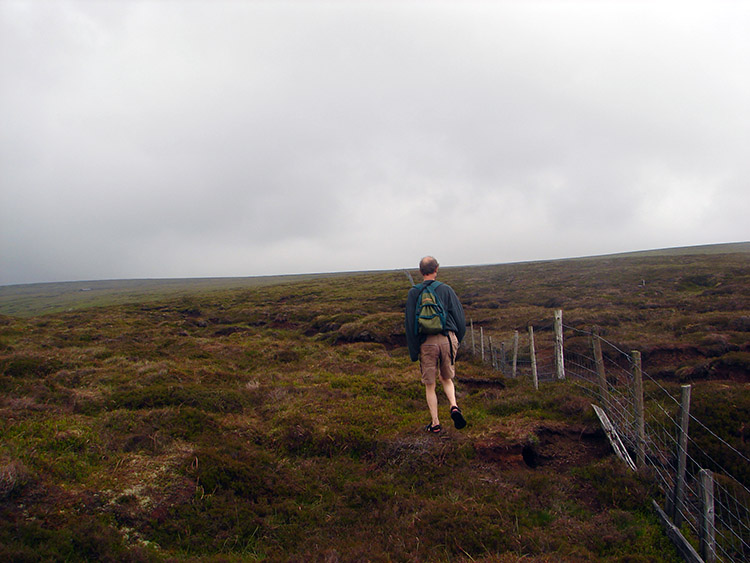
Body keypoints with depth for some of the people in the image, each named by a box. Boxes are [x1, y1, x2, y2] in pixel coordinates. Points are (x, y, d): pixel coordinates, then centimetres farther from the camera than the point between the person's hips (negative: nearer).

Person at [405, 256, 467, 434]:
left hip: (426, 342, -1)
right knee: (447, 379, 21)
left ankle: (435, 423, 15)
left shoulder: (414, 293, 1)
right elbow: (460, 317, 2)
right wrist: (457, 340, 17)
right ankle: (454, 407, -2)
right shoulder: (446, 289, 2)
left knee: (430, 385, 11)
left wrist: (413, 352, 3)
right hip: (447, 339, 1)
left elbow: (410, 323, -1)